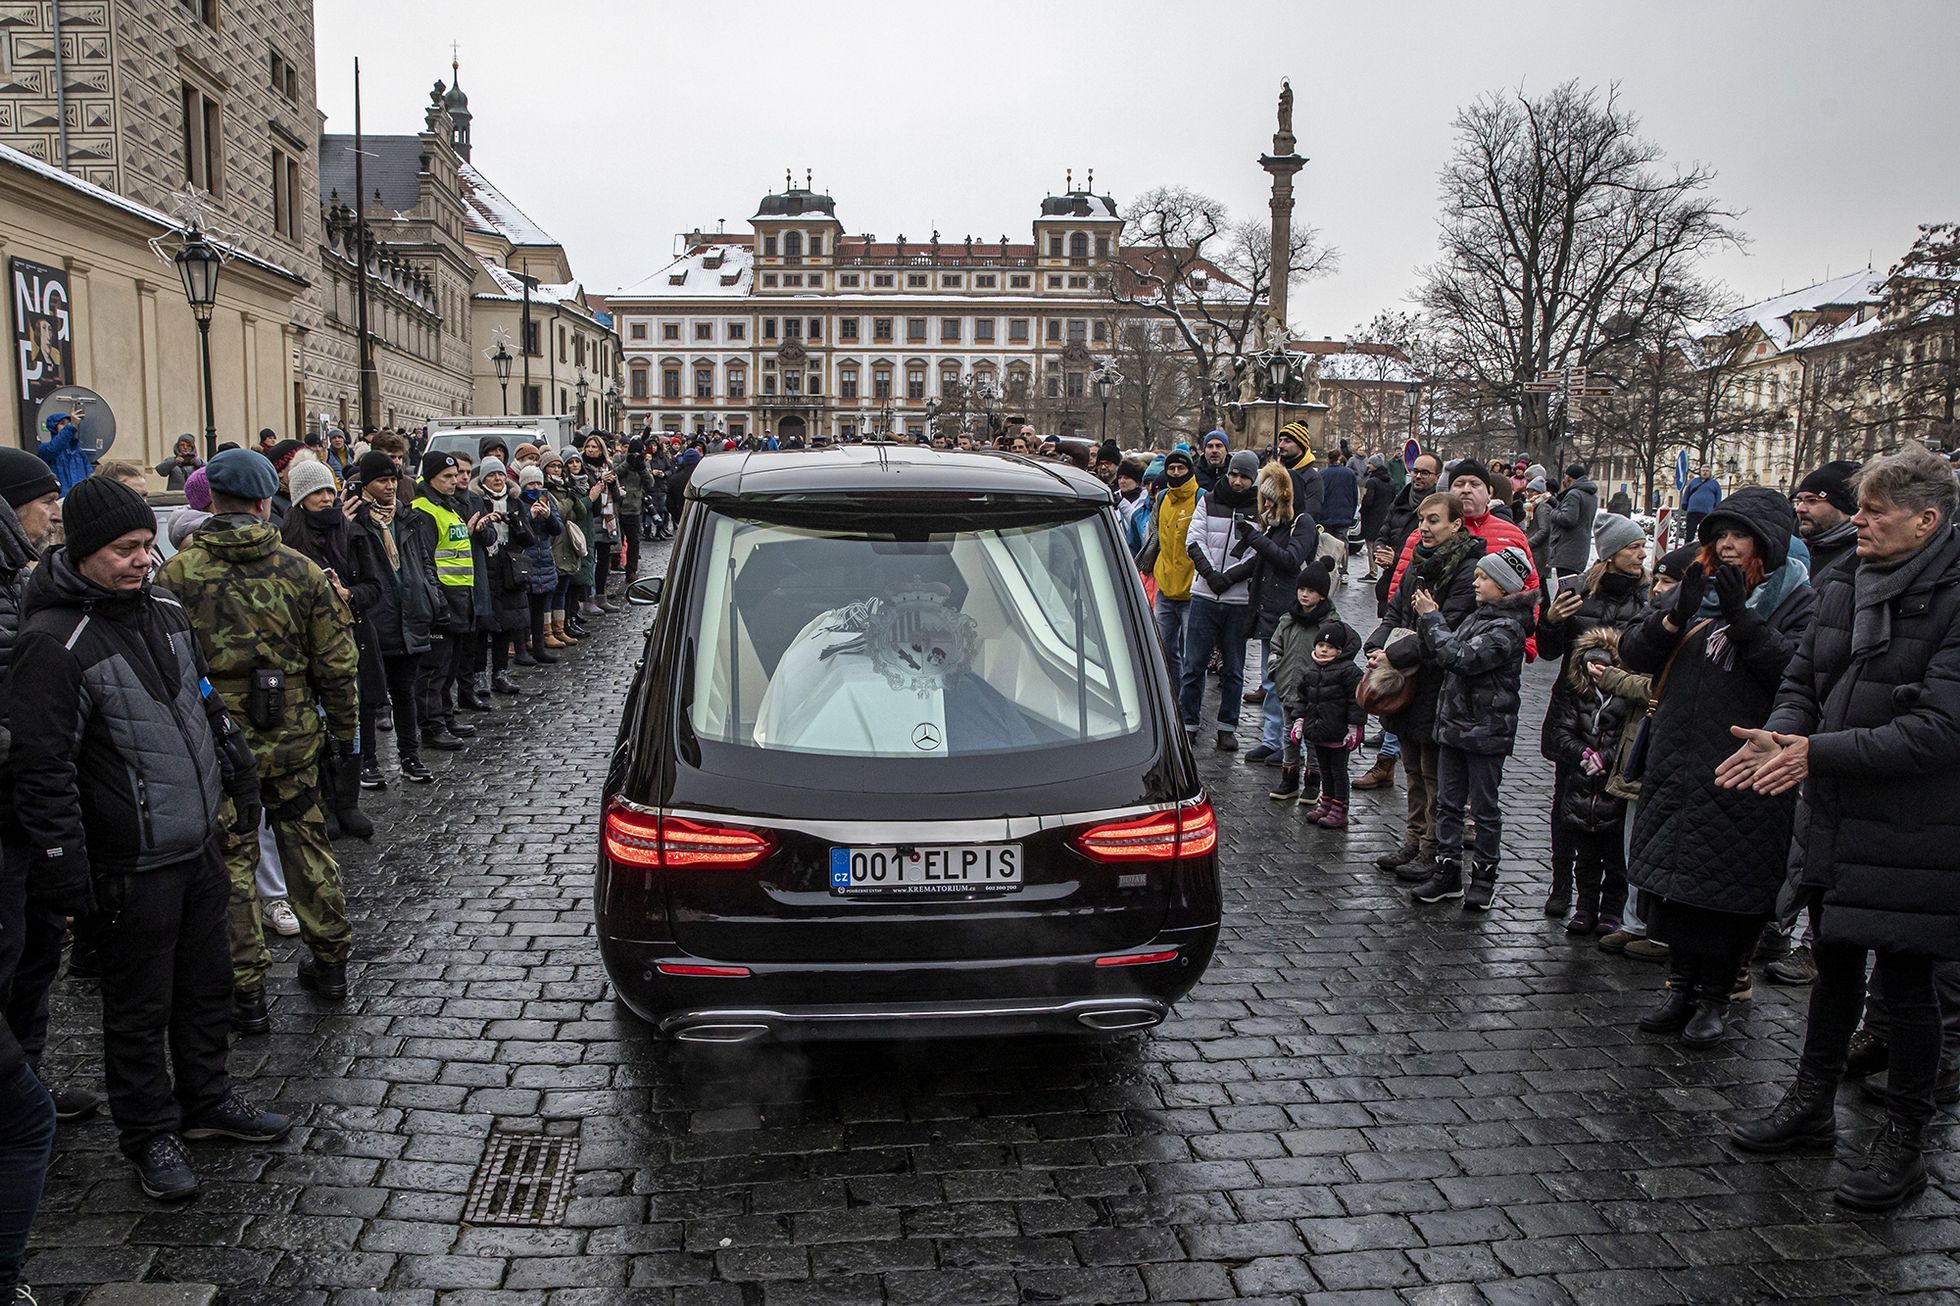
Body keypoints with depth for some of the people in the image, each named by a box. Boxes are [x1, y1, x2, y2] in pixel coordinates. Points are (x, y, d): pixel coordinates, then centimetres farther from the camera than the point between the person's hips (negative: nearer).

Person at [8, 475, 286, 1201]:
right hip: (131, 867, -7)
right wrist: (65, 876, -18)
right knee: (140, 1009, 8)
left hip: (199, 843, 7)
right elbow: (42, 771, -18)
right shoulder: (54, 643, -18)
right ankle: (150, 1135, 25)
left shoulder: (164, 610, 6)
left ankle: (206, 1099, 37)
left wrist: (239, 781, 21)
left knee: (206, 985, 20)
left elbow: (207, 703, 19)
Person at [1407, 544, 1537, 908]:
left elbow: (1461, 658, -24)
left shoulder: (1507, 628, -16)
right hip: (1453, 724, 8)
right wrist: (1428, 619, -5)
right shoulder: (1478, 616, 12)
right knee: (1448, 802, 11)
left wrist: (1432, 619, -16)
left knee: (1485, 807, 5)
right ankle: (1447, 872, 19)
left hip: (1486, 731, -8)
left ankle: (1484, 878, 16)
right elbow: (1441, 656, 9)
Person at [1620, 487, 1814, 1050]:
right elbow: (1634, 654, 1)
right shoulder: (1696, 589, 10)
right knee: (1676, 876, 9)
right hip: (1679, 764, 4)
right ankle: (1682, 986, 23)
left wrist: (1741, 618, -23)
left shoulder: (1794, 598, -2)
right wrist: (1675, 615, -15)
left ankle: (1715, 997, 18)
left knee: (1729, 886, 4)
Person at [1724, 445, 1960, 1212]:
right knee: (1834, 966, 20)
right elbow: (1802, 680, 10)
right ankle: (1811, 1105, 36)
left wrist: (1819, 752, -27)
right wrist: (1781, 734, -11)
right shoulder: (1843, 582, 4)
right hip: (1836, 817, 7)